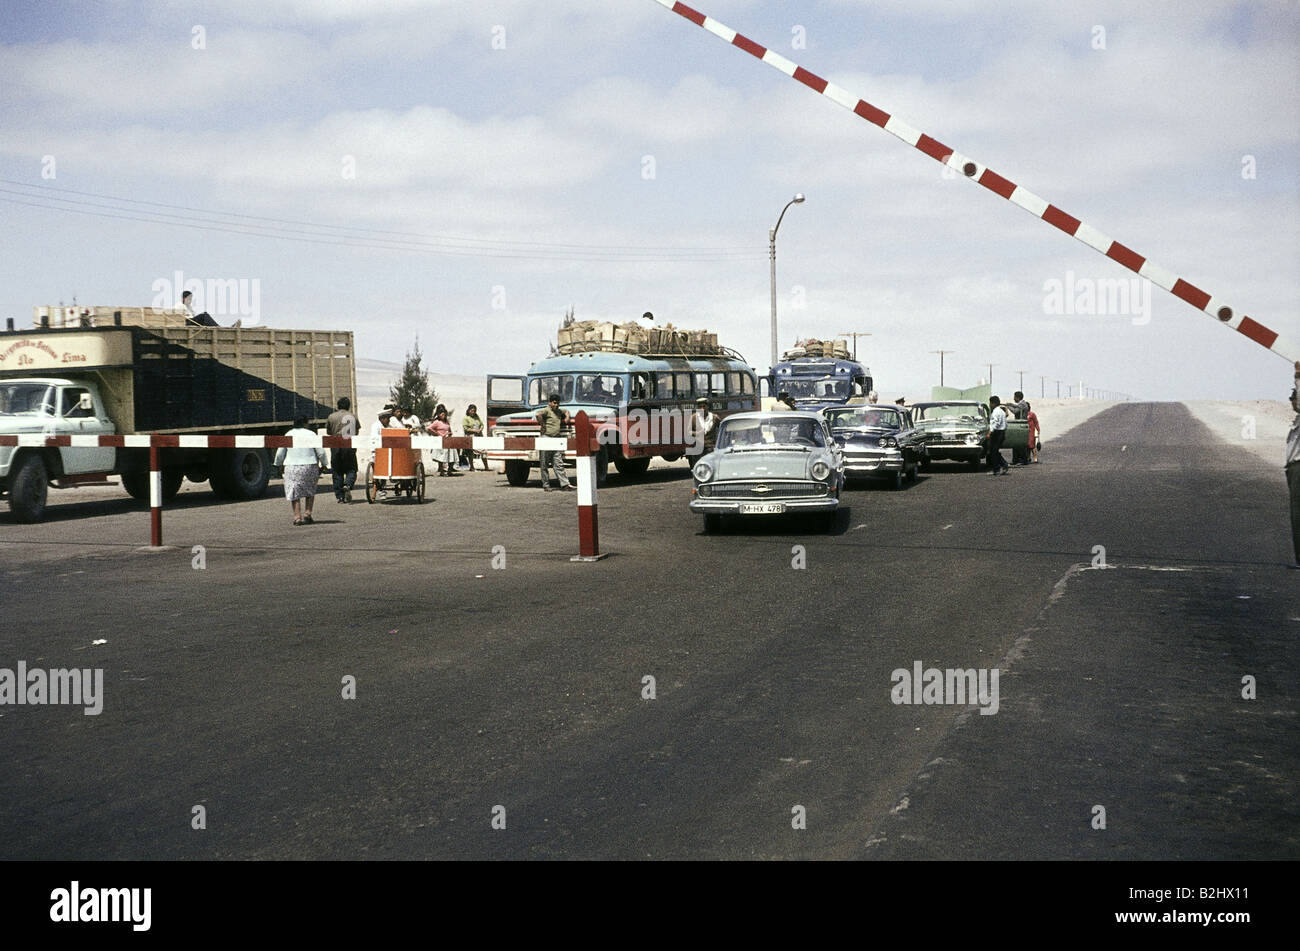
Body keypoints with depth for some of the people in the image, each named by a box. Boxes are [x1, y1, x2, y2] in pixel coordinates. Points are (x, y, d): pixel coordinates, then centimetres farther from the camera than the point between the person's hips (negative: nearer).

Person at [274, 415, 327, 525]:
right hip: (310, 466, 0)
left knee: (294, 492, 5)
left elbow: (280, 454, 7)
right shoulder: (311, 434, -2)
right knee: (310, 491, 17)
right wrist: (323, 464, 10)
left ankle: (297, 517, -3)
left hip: (292, 467, 0)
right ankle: (307, 514, 10)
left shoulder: (288, 435, 3)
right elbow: (321, 452, -4)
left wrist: (277, 464, 23)